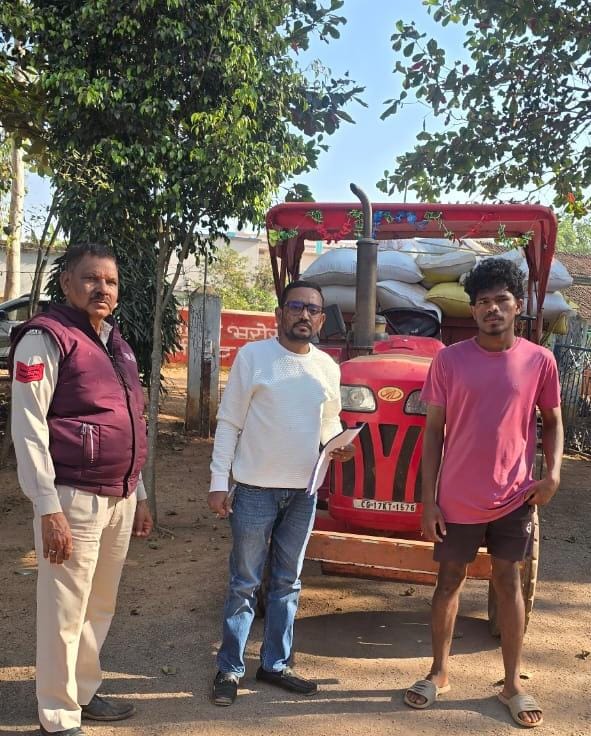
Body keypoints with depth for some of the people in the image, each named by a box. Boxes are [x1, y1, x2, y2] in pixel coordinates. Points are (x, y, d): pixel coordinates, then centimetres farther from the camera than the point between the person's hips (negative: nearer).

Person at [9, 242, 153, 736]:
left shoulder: (115, 343, 15)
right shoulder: (46, 338, -9)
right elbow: (28, 428, -14)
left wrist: (138, 495, 18)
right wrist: (48, 509, -18)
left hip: (119, 498, 8)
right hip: (75, 499, -7)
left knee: (101, 607, 17)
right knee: (66, 613, 3)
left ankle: (84, 693, 34)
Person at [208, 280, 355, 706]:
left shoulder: (328, 367, 6)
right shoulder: (252, 356, -7)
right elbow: (229, 423, -6)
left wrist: (339, 442, -5)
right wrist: (219, 482, -10)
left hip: (303, 491, 4)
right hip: (255, 489, -4)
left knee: (287, 582, 14)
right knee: (245, 583, 5)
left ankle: (276, 664, 29)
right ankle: (230, 669, 20)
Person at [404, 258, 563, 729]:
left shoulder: (539, 361, -3)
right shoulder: (449, 360, -6)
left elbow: (552, 422, 10)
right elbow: (434, 432, -3)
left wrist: (553, 473, -7)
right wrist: (429, 499, -6)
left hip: (514, 498, 1)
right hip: (458, 499, 0)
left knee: (508, 583, 12)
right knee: (450, 581, 12)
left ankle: (513, 684, 27)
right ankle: (439, 673, 30)